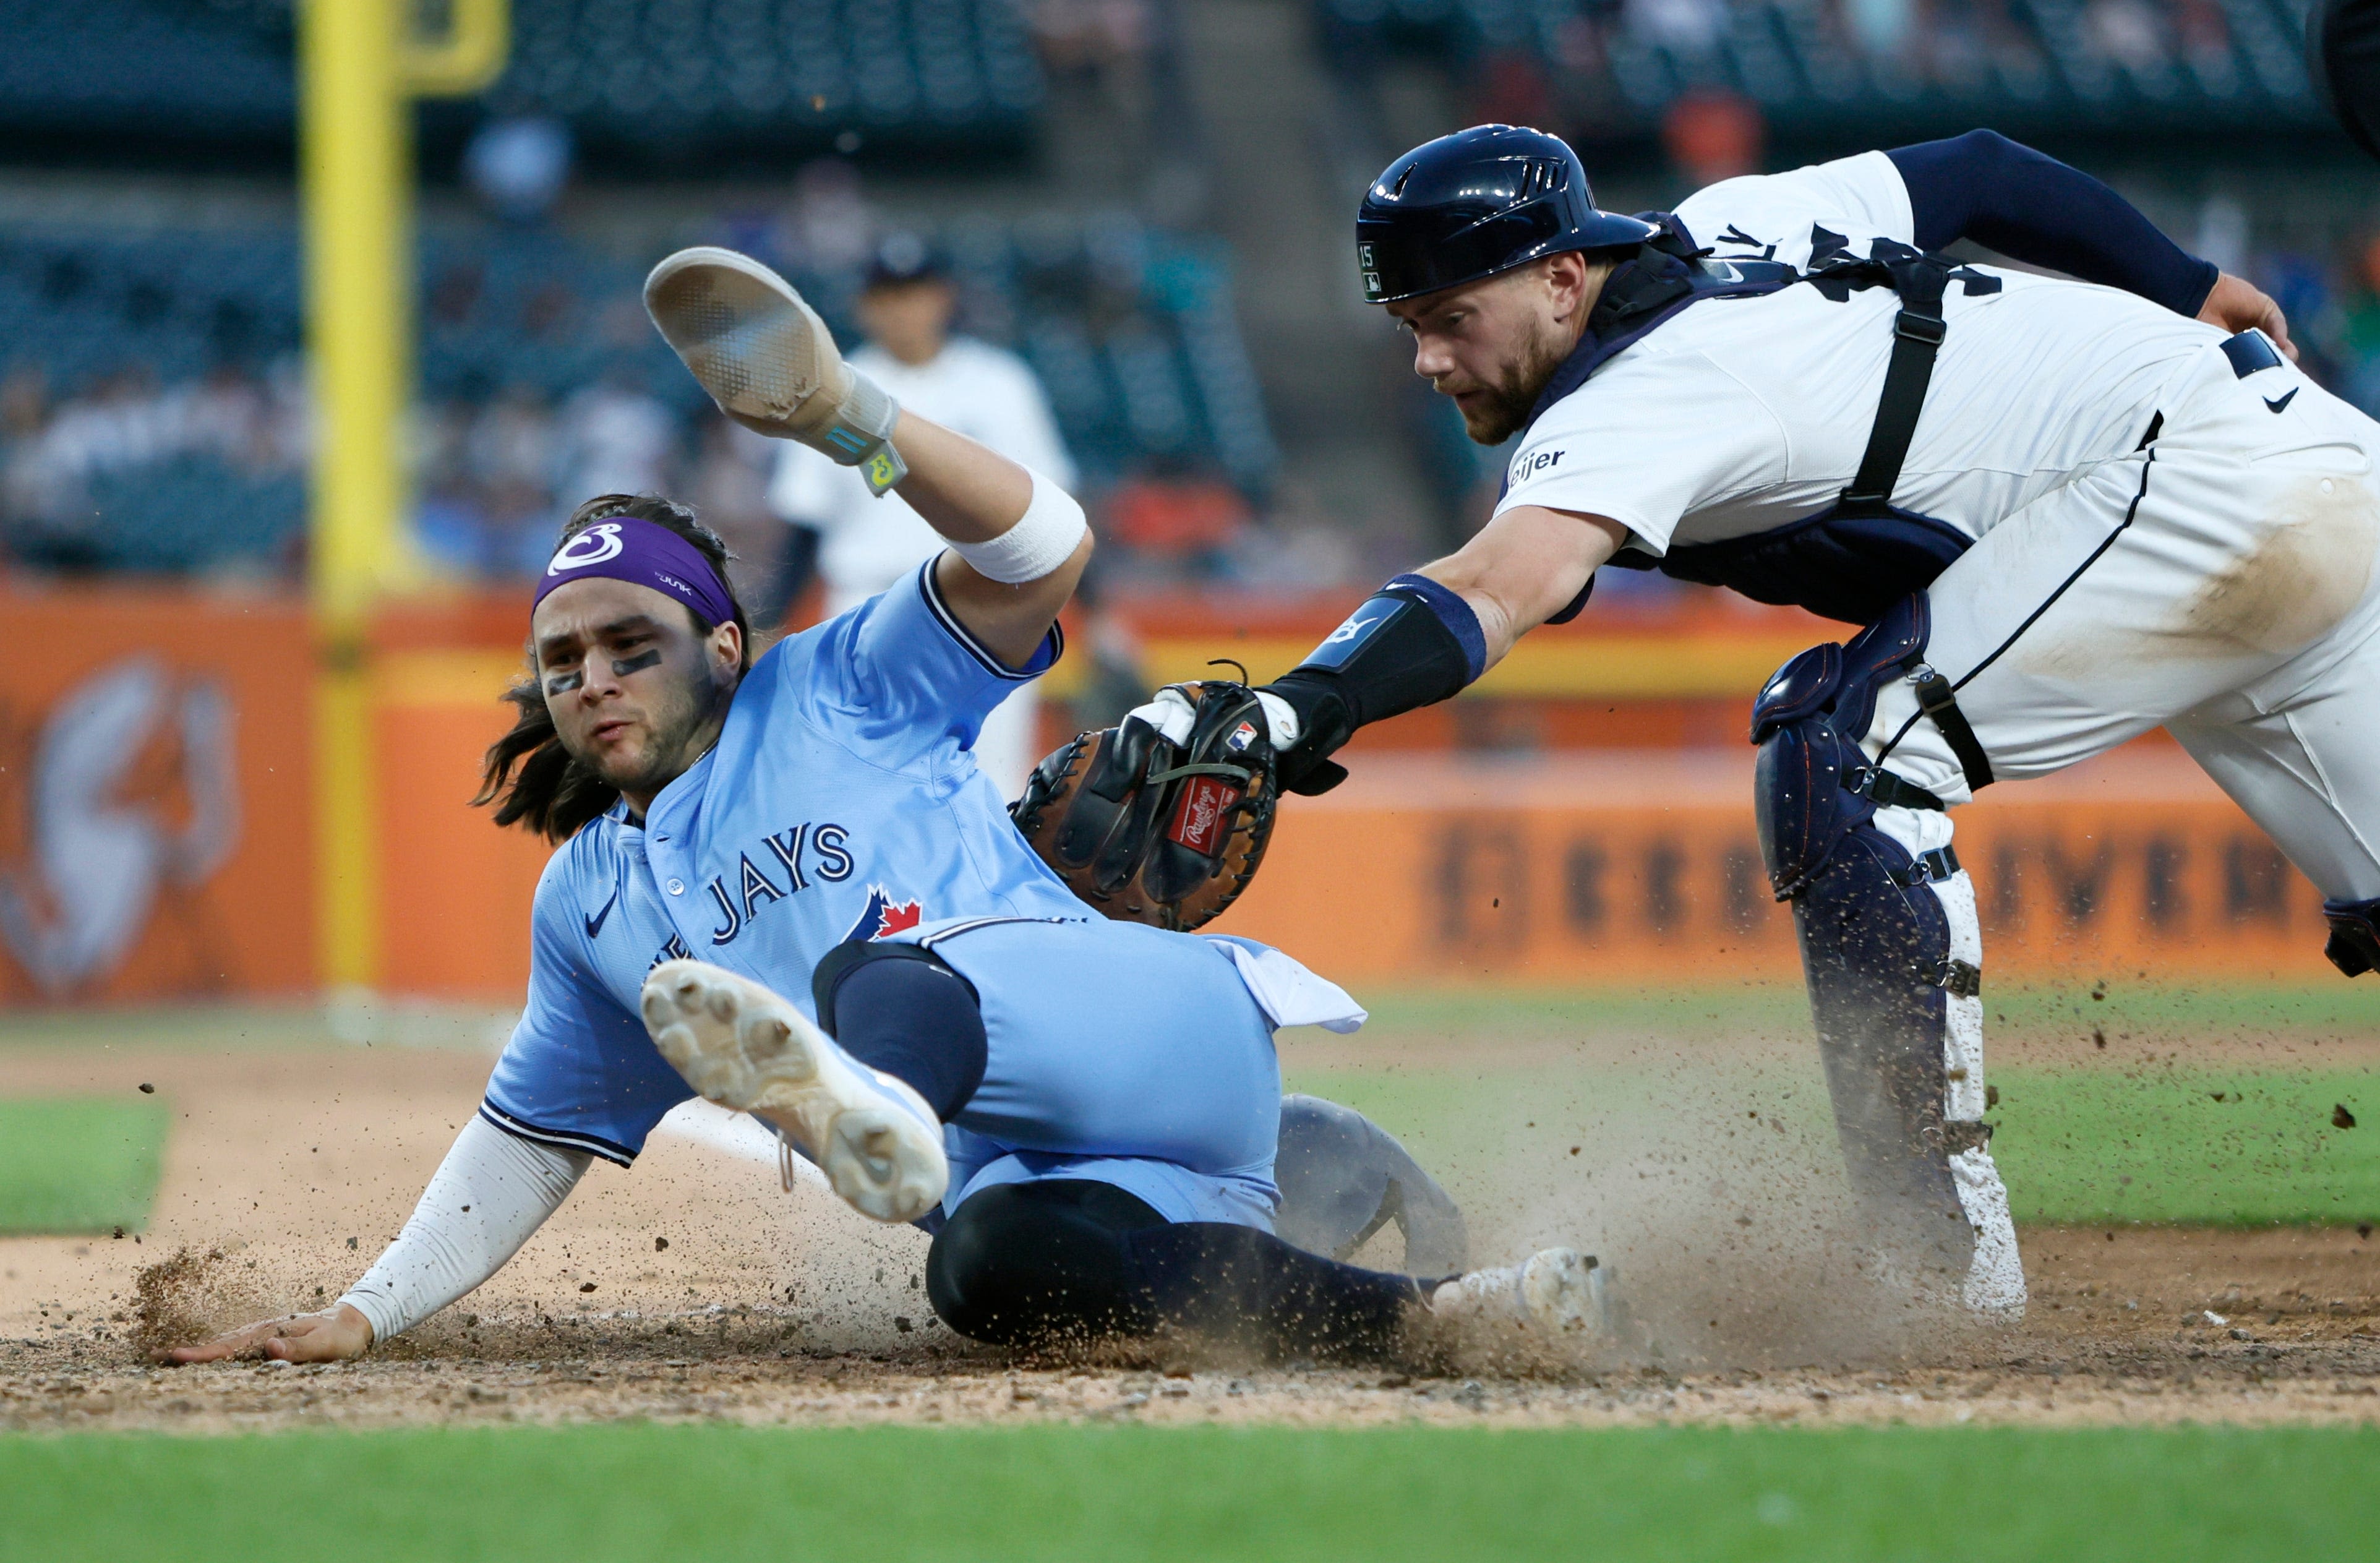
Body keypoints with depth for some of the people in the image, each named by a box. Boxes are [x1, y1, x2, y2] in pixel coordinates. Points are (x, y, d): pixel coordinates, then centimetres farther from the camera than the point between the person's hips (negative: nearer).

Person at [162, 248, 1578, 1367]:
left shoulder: (837, 692, 13)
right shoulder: (588, 903, 28)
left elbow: (1038, 548, -1)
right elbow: (529, 1138, 32)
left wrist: (851, 418, -16)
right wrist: (368, 1314, 21)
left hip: (1167, 1022, -4)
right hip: (1020, 1162, 4)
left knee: (892, 963, -38)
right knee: (995, 1264, -37)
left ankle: (868, 1107, -76)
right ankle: (1441, 1316, -33)